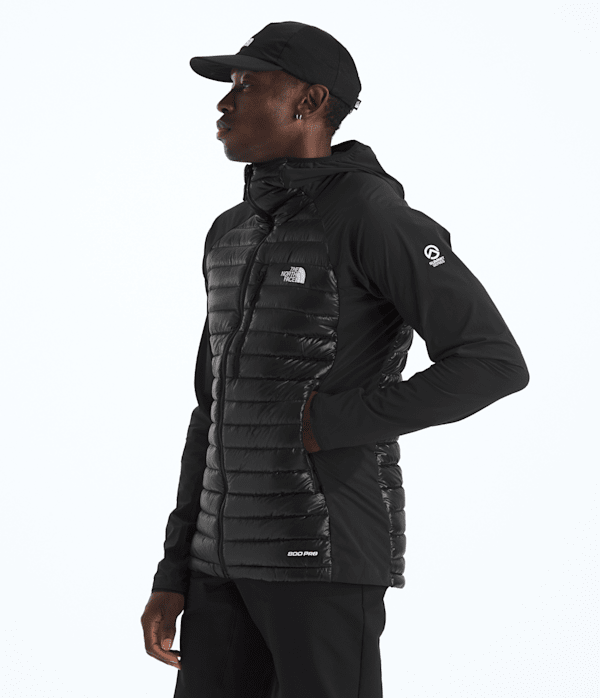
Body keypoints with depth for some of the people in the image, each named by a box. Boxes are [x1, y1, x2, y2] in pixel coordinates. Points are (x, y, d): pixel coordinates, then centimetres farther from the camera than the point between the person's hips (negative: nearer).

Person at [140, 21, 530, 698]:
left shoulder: (373, 211, -11)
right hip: (236, 548, 8)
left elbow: (494, 364, -17)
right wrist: (174, 574, 13)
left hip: (328, 546, -8)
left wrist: (337, 426, -13)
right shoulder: (235, 235, 16)